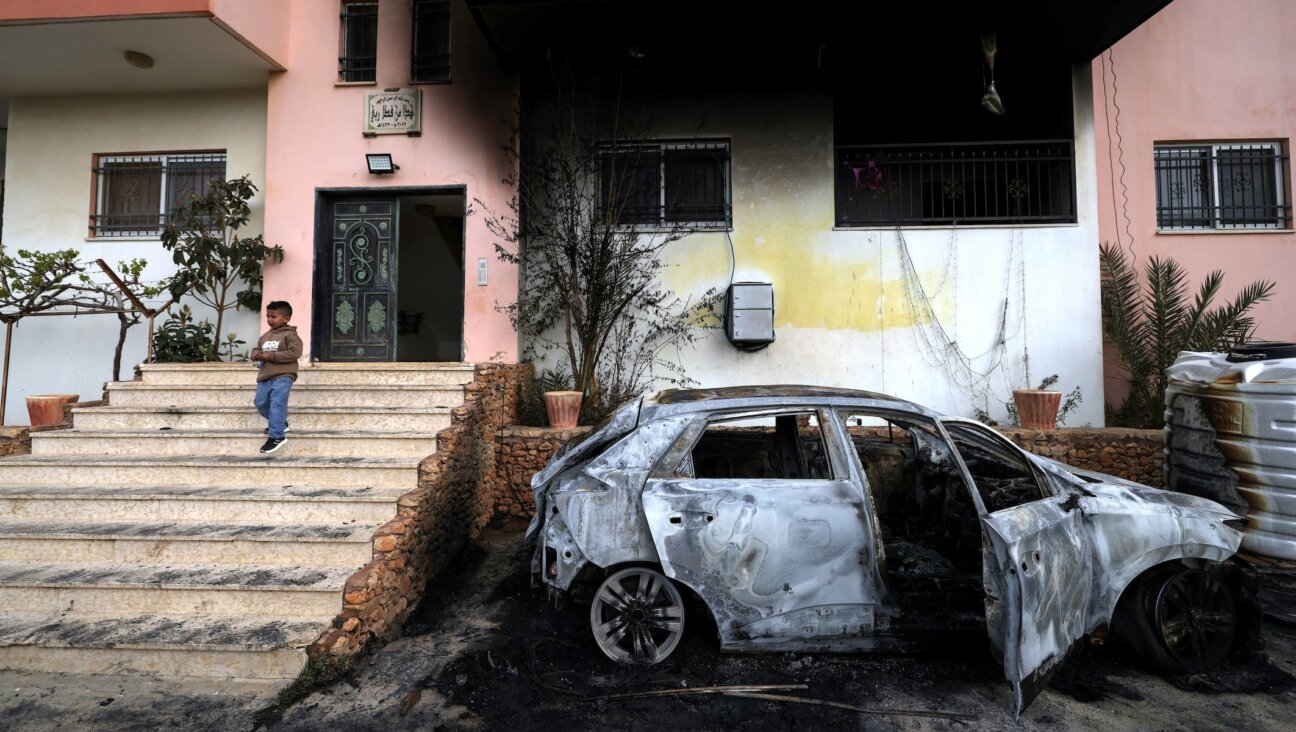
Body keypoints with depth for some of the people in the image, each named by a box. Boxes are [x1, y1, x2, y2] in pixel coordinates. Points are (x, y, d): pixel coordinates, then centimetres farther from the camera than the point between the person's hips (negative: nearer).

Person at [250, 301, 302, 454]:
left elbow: (294, 353, -19)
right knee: (260, 402, 12)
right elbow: (256, 350, 24)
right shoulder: (264, 336, 17)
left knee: (277, 404, -16)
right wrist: (257, 355, -3)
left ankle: (276, 436, -15)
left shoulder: (290, 335, -6)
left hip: (282, 376, -9)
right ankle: (280, 423, 32)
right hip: (265, 377, 9)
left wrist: (271, 356, -19)